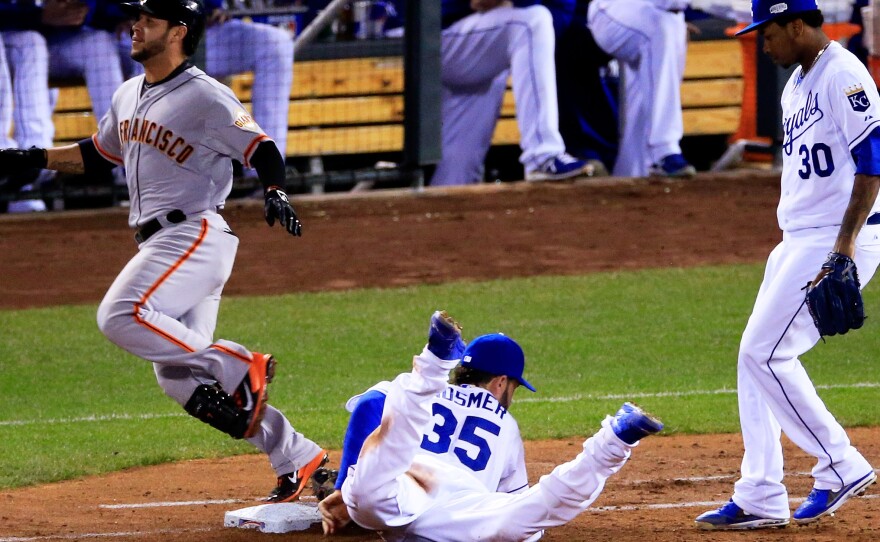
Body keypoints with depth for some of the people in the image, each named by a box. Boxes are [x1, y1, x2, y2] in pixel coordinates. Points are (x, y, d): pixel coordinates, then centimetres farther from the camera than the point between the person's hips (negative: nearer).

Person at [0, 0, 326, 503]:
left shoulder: (205, 97, -9)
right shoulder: (129, 95, 16)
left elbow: (262, 149, -11)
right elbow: (96, 155, 30)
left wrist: (275, 193, -29)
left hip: (197, 233, -9)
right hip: (160, 243, 9)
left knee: (122, 316, -27)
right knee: (180, 377, 5)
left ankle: (240, 367, -17)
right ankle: (298, 458, 10)